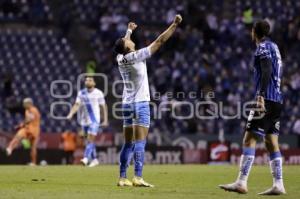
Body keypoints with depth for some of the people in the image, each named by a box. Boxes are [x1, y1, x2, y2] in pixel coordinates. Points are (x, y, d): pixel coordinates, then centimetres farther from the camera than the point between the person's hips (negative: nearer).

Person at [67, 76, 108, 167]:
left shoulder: (98, 93, -2)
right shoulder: (81, 93, 6)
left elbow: (103, 107, 3)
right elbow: (77, 105, 0)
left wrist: (105, 120, 2)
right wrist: (71, 114, -16)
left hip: (94, 120, -4)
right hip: (84, 121, 4)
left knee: (90, 139, -15)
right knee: (90, 140, 11)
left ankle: (86, 158, -25)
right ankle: (94, 159, 22)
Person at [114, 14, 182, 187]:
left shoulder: (120, 58, 5)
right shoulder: (136, 56, -12)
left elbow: (124, 44, 28)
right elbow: (159, 42, -12)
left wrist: (129, 30, 45)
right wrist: (175, 25, -6)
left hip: (127, 103, 7)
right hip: (140, 103, -7)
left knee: (128, 144, 9)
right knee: (140, 142, -11)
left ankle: (123, 178, 6)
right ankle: (138, 178, -18)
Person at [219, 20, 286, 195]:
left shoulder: (263, 47, -7)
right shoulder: (274, 46, 20)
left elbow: (267, 71, -20)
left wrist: (261, 96, -27)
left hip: (267, 100, -9)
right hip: (277, 100, 9)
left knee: (249, 140, -11)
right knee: (272, 142, 8)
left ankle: (241, 183, -16)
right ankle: (278, 185, 5)